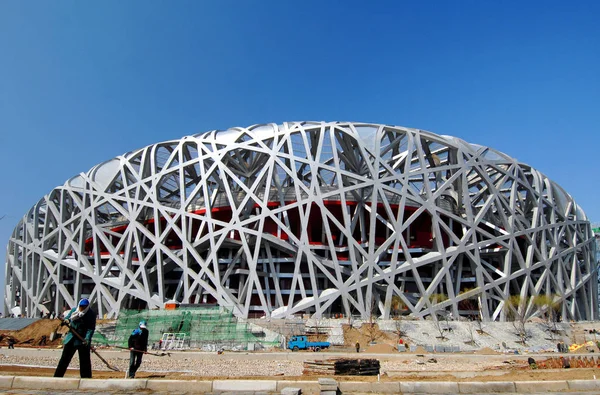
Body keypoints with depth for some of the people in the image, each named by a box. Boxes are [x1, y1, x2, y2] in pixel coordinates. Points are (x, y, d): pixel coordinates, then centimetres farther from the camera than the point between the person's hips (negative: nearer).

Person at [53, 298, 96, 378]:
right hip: (71, 338, 5)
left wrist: (87, 338, -28)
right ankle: (57, 376, 22)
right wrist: (66, 320, -11)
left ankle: (86, 377, 6)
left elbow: (91, 328, -14)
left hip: (83, 340, -4)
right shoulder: (73, 310, 3)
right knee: (64, 358, 12)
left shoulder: (91, 314, -11)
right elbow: (67, 317, 14)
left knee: (84, 360, -3)